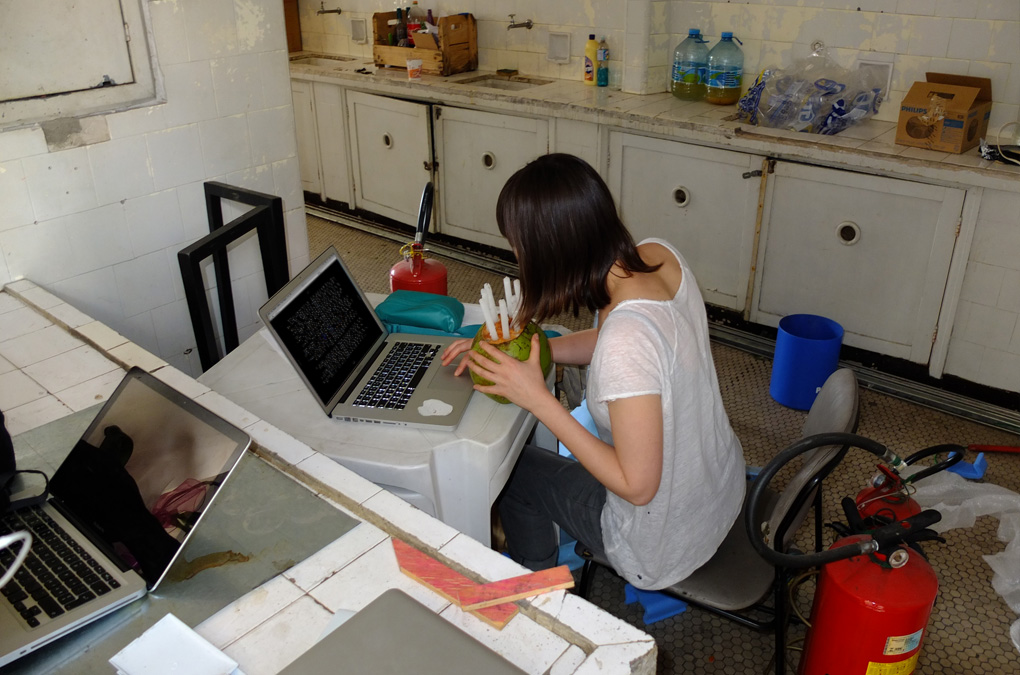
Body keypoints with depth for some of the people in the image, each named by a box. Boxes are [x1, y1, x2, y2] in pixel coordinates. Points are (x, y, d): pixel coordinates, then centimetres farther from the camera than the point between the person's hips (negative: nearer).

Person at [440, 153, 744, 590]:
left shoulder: (626, 342, -39)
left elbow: (637, 486, -28)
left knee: (514, 466, 12)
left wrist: (537, 399, -25)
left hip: (668, 539, -7)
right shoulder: (659, 256, -13)